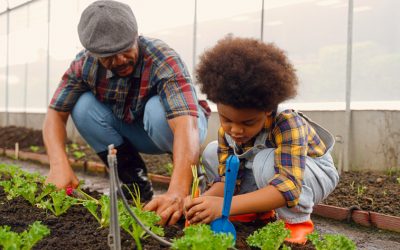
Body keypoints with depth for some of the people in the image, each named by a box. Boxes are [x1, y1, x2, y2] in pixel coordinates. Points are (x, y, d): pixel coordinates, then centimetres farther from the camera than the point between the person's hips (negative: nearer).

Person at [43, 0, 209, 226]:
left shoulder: (164, 60, -34)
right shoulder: (86, 63, -20)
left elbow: (186, 124, -48)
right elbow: (56, 114, -15)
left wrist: (177, 192, -62)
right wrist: (59, 166, -35)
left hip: (174, 127, -4)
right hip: (132, 131, 4)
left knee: (158, 109, -36)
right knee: (84, 107, -20)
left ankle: (194, 178, -9)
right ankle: (137, 183, -5)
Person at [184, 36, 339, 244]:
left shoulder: (288, 124, -38)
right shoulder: (227, 130, -18)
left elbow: (289, 185, -50)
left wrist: (225, 205, -59)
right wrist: (206, 200, -42)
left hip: (314, 175, -6)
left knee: (267, 162, -37)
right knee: (212, 154, -6)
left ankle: (298, 220, -13)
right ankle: (260, 210, 4)